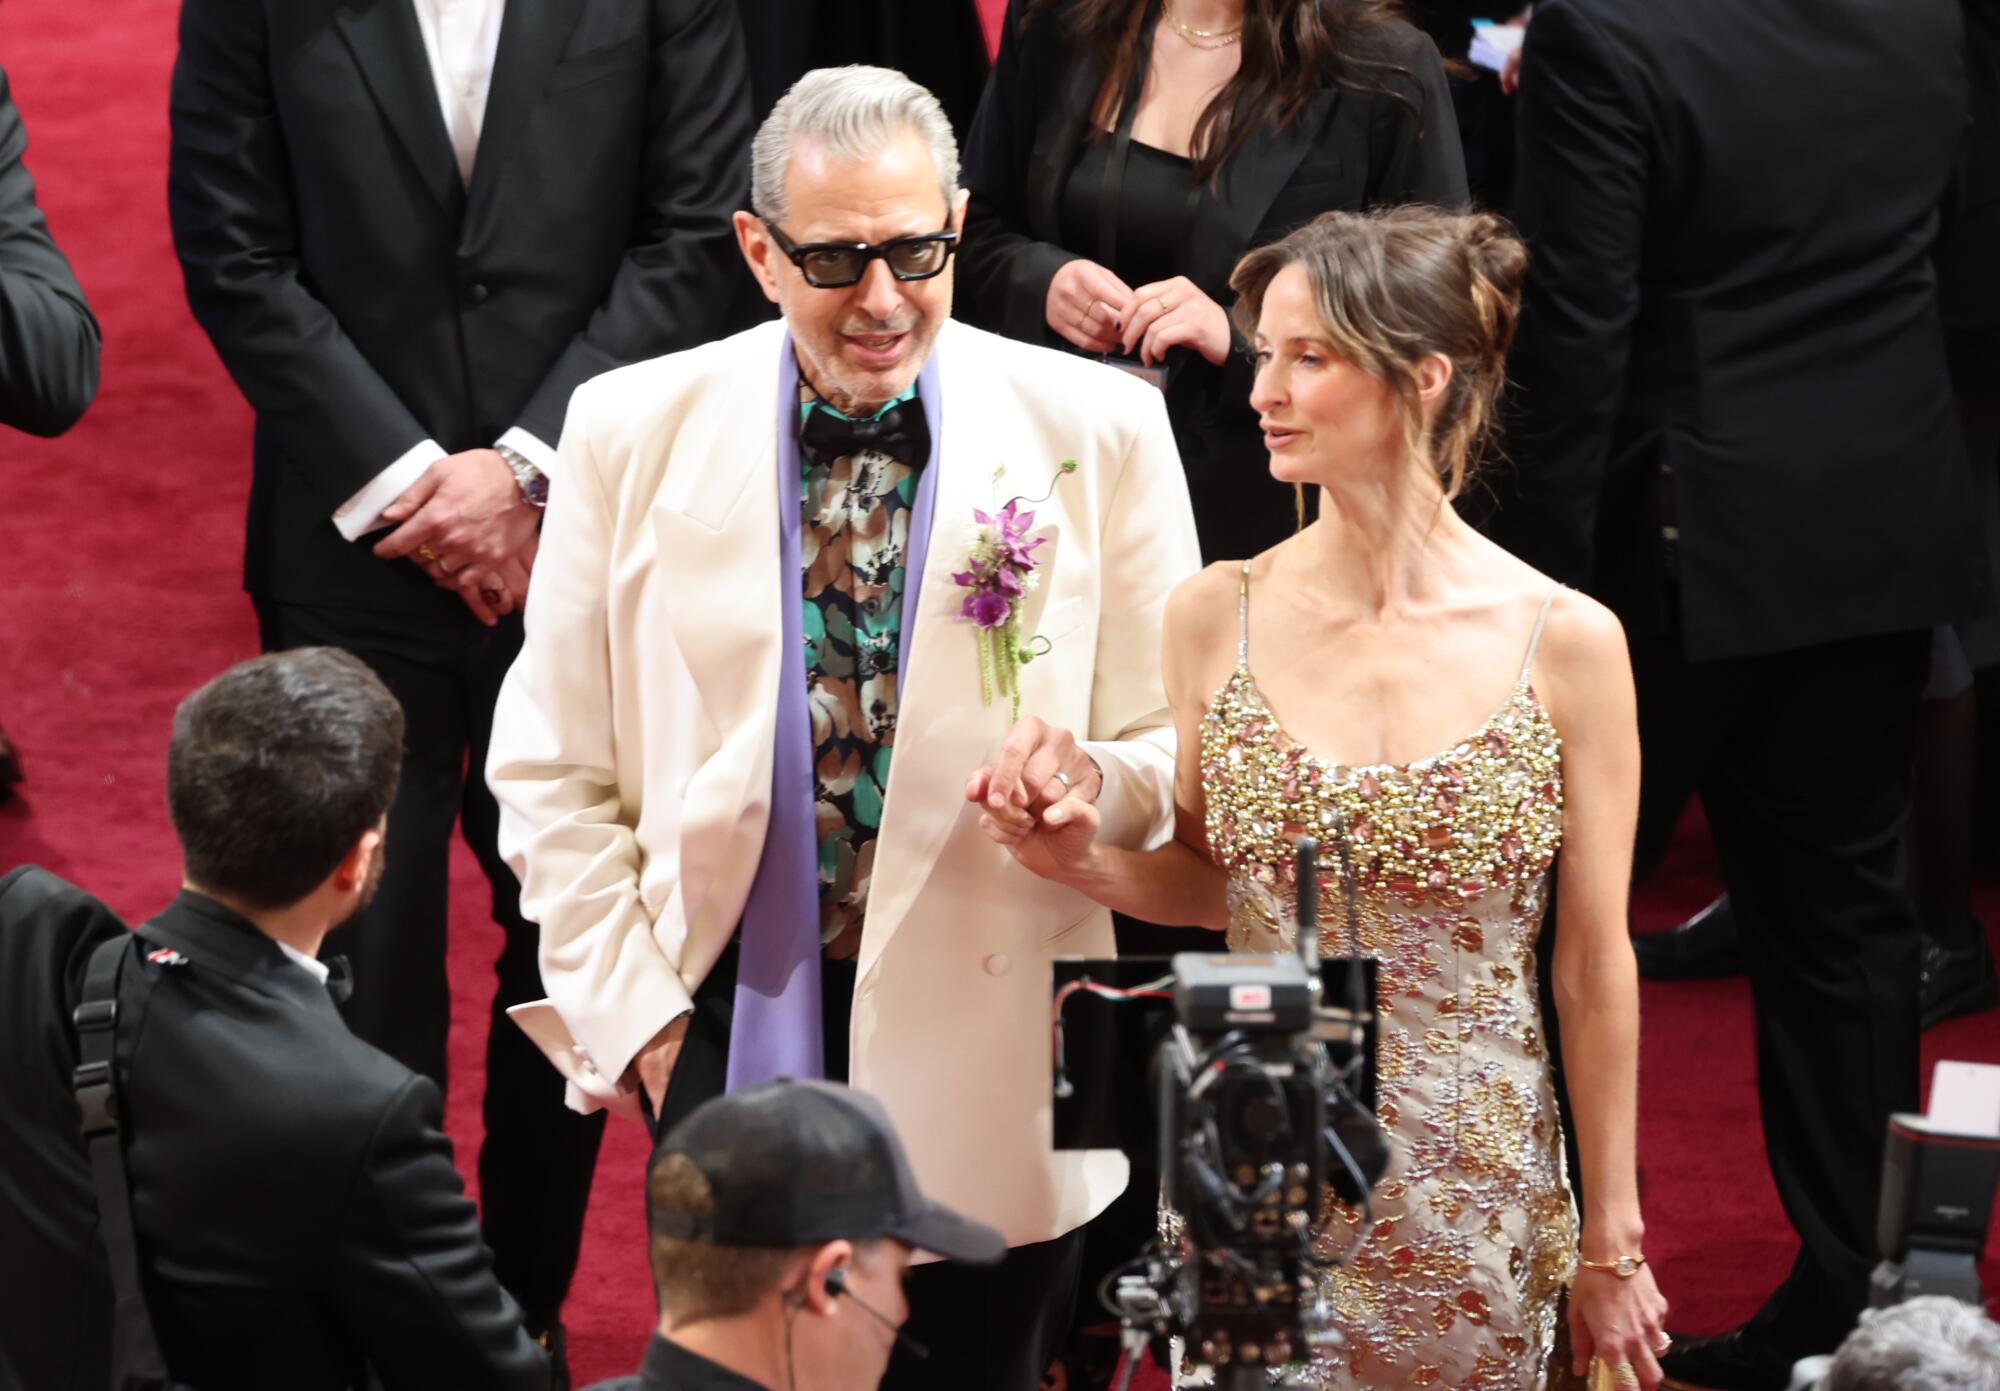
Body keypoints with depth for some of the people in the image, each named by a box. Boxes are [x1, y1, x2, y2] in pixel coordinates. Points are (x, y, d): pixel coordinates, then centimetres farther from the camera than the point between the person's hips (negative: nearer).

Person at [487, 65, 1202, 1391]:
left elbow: (1187, 756, 1)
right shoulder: (636, 432, -2)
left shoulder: (1097, 434, -5)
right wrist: (631, 1010, -2)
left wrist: (1098, 779, -22)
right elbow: (552, 769, 5)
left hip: (987, 1062, -1)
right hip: (735, 1025, 1)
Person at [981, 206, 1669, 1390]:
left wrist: (1612, 1246, 2)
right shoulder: (1219, 616, -1)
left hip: (1474, 1198, -2)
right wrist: (1080, 857, -10)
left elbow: (1595, 965, -3)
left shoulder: (1566, 642, -8)